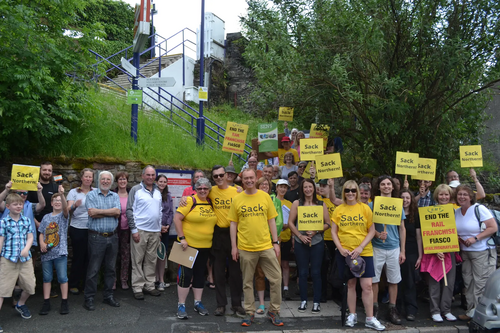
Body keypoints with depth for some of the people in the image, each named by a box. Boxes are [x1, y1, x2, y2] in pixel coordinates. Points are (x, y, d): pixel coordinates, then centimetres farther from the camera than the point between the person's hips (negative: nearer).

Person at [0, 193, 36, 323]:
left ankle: (21, 304, 36)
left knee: (30, 285, 8)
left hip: (25, 258, 3)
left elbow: (30, 237, 5)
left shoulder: (26, 220, 7)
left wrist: (26, 249, -12)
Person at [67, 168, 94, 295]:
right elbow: (68, 210, -8)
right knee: (78, 257, 1)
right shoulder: (74, 192, 1)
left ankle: (86, 283, 18)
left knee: (89, 256, 4)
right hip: (77, 229, -2)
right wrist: (74, 205, -28)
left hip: (92, 229, 2)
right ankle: (73, 284, 15)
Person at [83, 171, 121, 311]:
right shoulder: (92, 195, 1)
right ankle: (89, 298, 10)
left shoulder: (115, 196, 10)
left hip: (112, 237, 4)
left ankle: (108, 296, 22)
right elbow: (91, 213, -14)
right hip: (97, 237, -4)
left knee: (110, 269, 11)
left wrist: (99, 211, -12)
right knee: (93, 269, 0)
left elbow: (117, 212, -7)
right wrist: (110, 212, -10)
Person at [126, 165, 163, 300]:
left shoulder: (158, 192, 13)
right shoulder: (136, 190, -4)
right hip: (140, 230, -5)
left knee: (151, 260, 9)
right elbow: (130, 210, -6)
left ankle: (149, 285, 18)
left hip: (155, 231, 5)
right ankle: (137, 288, 7)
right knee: (137, 260, 0)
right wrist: (134, 230, -11)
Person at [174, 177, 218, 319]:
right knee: (185, 274, -2)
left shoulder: (211, 202, 5)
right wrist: (182, 238, -18)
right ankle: (181, 305, 10)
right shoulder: (190, 201, -12)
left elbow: (213, 220, 21)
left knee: (200, 274, 14)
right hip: (188, 244, -5)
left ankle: (198, 303, 26)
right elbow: (176, 218, -15)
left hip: (205, 246, 6)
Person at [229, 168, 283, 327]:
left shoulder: (265, 196, 2)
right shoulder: (237, 199, 0)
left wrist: (276, 242, 1)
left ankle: (274, 311, 19)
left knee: (276, 278, 2)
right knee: (247, 282, 9)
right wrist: (233, 246, -1)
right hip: (245, 248, -1)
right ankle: (249, 312, 23)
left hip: (266, 246, 1)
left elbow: (271, 221, 5)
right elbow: (233, 224, 3)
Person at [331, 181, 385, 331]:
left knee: (367, 285, -3)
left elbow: (372, 231, -1)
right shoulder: (338, 210, 2)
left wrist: (360, 248, -12)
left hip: (364, 252, -1)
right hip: (345, 253, 1)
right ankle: (352, 315, 23)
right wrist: (340, 248, -11)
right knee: (351, 284, 10)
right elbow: (333, 232, 4)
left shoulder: (365, 208, 0)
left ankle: (370, 318, 10)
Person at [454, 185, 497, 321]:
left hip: (483, 252, -7)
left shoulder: (479, 209, -11)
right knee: (468, 283, 11)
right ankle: (471, 311, 21)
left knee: (481, 283, -6)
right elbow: (454, 231, 20)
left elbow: (493, 227, -14)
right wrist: (457, 238, -2)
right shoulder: (456, 212, 8)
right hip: (465, 252, 7)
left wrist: (475, 238, -20)